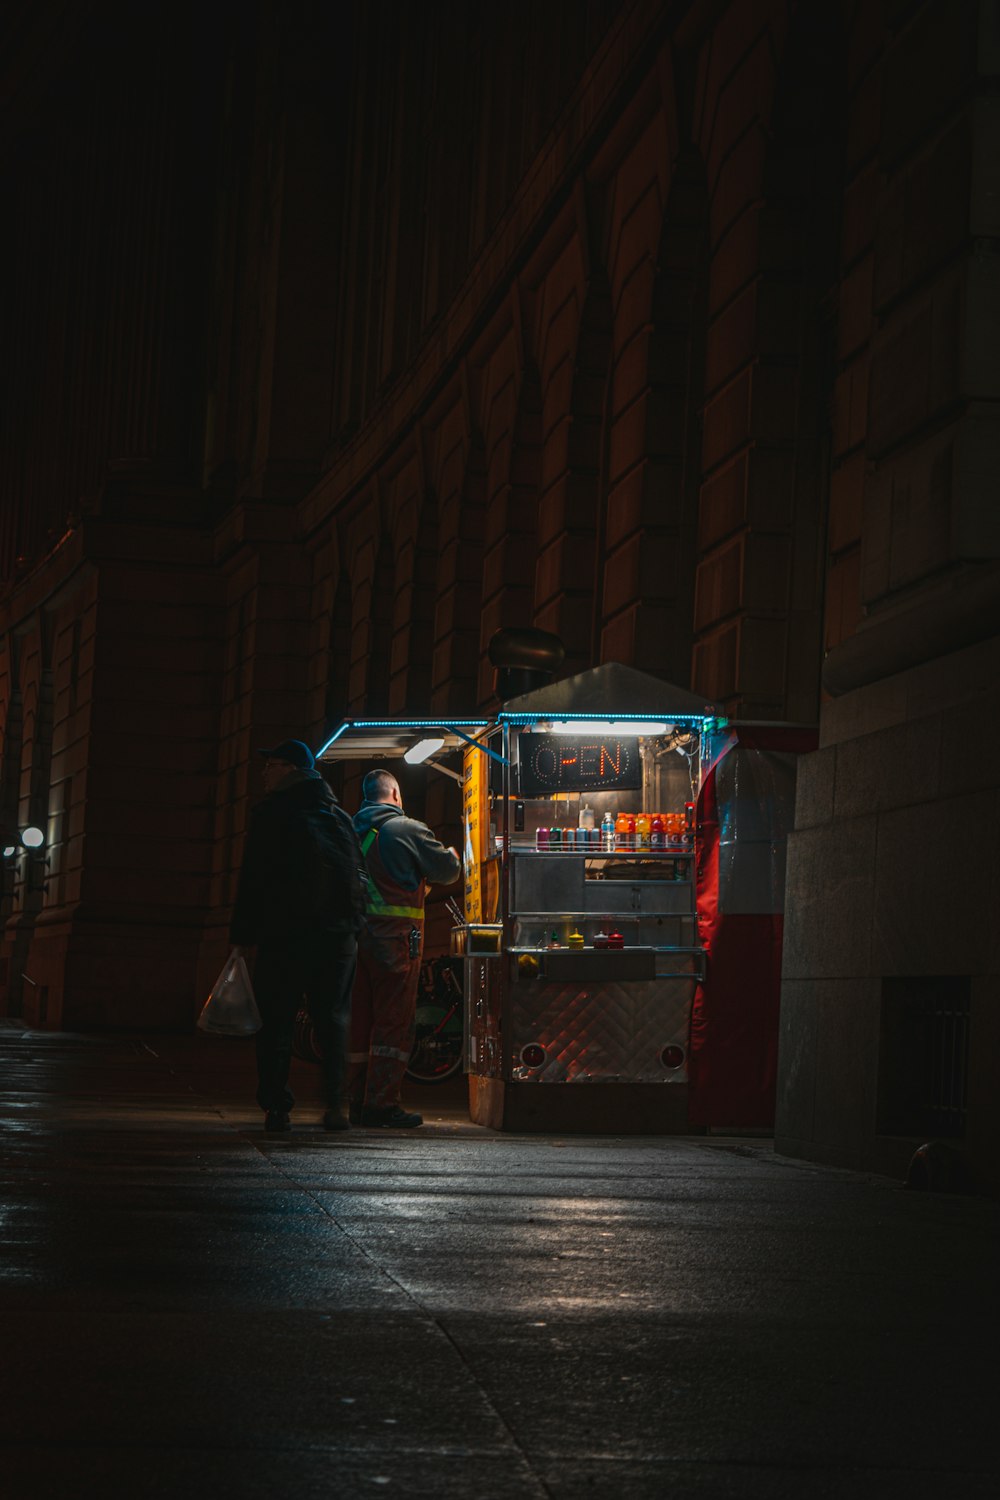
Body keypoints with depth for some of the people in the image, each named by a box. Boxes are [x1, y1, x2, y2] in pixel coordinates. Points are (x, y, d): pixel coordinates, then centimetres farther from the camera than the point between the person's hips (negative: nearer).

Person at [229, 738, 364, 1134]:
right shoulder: (340, 816, 14)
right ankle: (335, 1106, -1)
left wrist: (242, 934, -1)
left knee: (276, 1021, 1)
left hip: (285, 934, -4)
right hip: (339, 934, 4)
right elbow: (358, 873, 14)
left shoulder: (272, 812, -3)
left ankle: (277, 1108, -3)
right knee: (333, 1020, 7)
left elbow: (253, 877, -5)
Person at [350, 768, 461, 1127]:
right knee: (394, 1020, -4)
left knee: (360, 1017, 10)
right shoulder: (407, 829, -5)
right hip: (396, 933, -6)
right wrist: (452, 855, 22)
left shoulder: (353, 829, 11)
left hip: (356, 931, 6)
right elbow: (447, 871, 0)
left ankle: (357, 1101, 13)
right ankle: (382, 1104, -7)